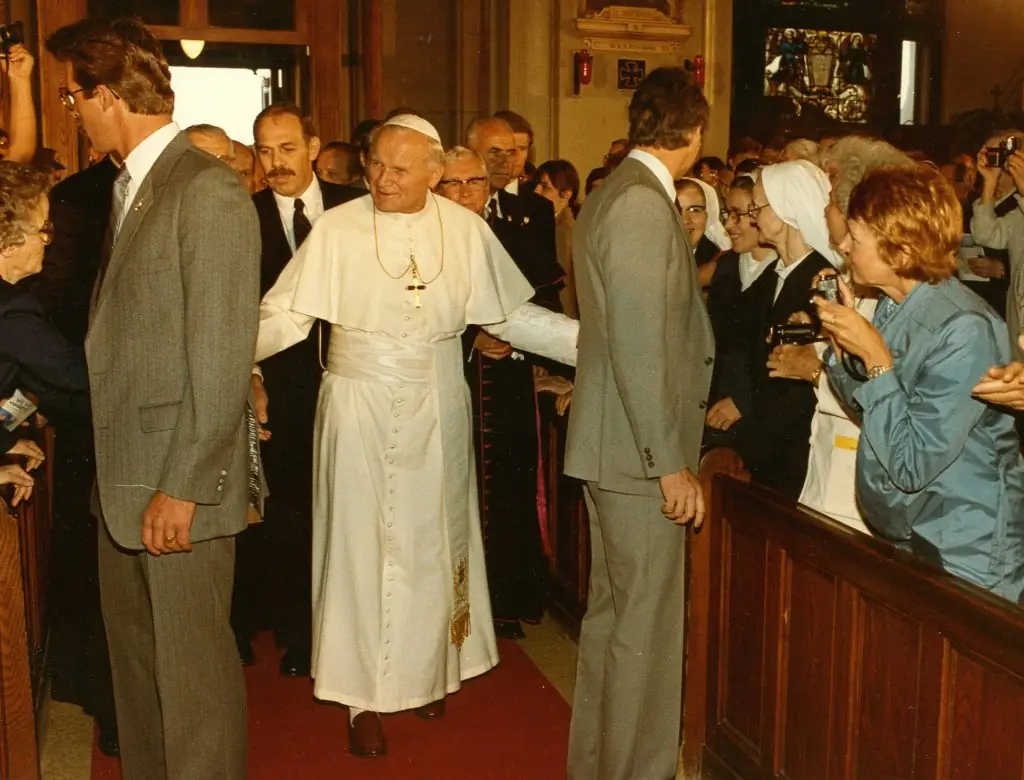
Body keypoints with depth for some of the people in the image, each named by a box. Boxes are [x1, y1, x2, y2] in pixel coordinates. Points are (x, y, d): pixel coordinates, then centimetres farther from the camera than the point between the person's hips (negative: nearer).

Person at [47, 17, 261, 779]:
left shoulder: (209, 191, -14)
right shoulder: (128, 188, 14)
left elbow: (223, 355, -17)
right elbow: (124, 332, 13)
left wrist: (184, 486, -17)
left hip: (180, 483, -8)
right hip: (124, 475, 8)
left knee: (193, 666, 5)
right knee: (135, 660, 18)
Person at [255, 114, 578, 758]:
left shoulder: (466, 229, -2)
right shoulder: (337, 229, -8)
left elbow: (513, 315, 2)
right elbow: (284, 316, -9)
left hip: (438, 410, 2)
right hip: (360, 408, -2)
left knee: (432, 541, 14)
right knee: (363, 545, 5)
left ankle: (427, 671, 35)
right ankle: (366, 696, 19)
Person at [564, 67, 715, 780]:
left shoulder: (615, 195, 13)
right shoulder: (642, 205, -17)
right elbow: (639, 347, -22)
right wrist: (671, 465, -20)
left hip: (614, 445, 11)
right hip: (639, 451, -11)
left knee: (613, 610, 19)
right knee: (646, 623, 2)